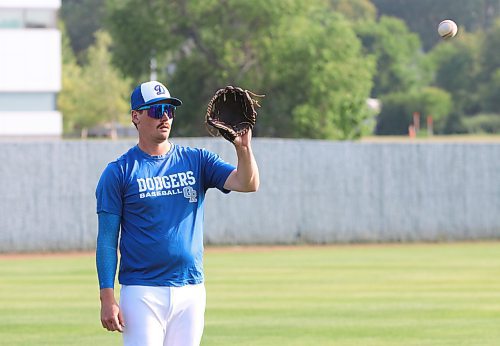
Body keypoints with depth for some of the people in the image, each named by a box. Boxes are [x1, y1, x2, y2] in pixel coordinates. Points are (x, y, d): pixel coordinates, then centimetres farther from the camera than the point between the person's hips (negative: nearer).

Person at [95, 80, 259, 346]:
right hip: (142, 292, -4)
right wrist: (107, 298, -12)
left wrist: (243, 148, -26)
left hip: (191, 291, 4)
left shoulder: (197, 161, 8)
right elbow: (107, 240, -3)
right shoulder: (118, 172, -1)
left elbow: (247, 183, -6)